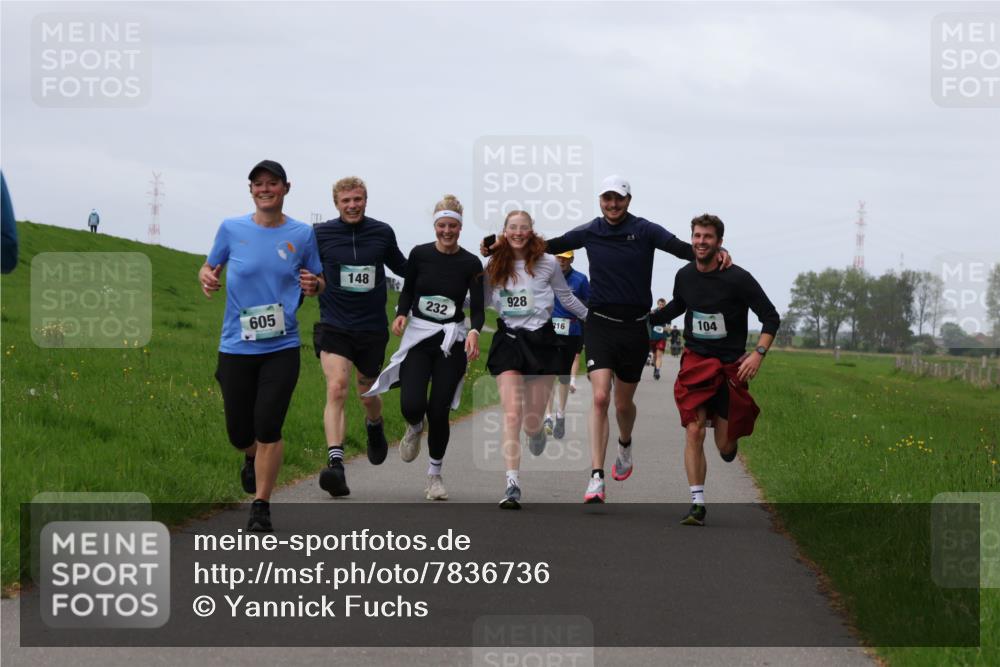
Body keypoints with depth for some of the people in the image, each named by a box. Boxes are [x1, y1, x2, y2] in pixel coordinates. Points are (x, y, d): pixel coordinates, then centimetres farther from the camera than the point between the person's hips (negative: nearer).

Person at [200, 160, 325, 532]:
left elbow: (318, 282, 13)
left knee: (268, 429, -9)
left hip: (282, 348, -1)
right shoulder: (232, 229, 0)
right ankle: (252, 459, 42)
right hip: (236, 347, 1)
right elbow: (209, 268, 12)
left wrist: (313, 285, -10)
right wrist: (207, 279, -11)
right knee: (239, 432, 5)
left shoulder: (302, 235, 2)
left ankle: (261, 507, 5)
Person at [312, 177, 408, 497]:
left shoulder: (382, 233, 2)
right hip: (334, 326, -2)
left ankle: (374, 427, 52)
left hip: (373, 328, 2)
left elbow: (400, 266, 18)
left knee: (368, 395, 15)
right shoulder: (321, 235, -4)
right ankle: (335, 463, -28)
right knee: (336, 388, -21)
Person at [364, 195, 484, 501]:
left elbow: (478, 307, -6)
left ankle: (435, 474, 17)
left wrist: (474, 332, -26)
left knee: (438, 411, -3)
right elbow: (408, 290, 11)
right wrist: (401, 314, -9)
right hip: (417, 337, 1)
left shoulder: (471, 264, -4)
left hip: (452, 343, -1)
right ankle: (415, 428, 25)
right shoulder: (420, 254, -1)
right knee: (411, 405, -15)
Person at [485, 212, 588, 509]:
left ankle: (537, 432, 42)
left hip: (541, 340, 0)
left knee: (533, 421, 1)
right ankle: (512, 485, -19)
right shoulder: (494, 265, 5)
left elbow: (566, 297, 16)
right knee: (512, 414, -16)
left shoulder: (547, 263, 2)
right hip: (508, 340, 0)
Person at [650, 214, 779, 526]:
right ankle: (697, 504, -8)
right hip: (695, 362, 2)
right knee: (693, 432, -14)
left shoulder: (738, 279, -10)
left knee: (725, 447, -1)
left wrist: (759, 353, -17)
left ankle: (730, 435, 38)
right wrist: (647, 319, 16)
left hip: (730, 366, -2)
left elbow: (771, 317, -5)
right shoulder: (684, 276, 3)